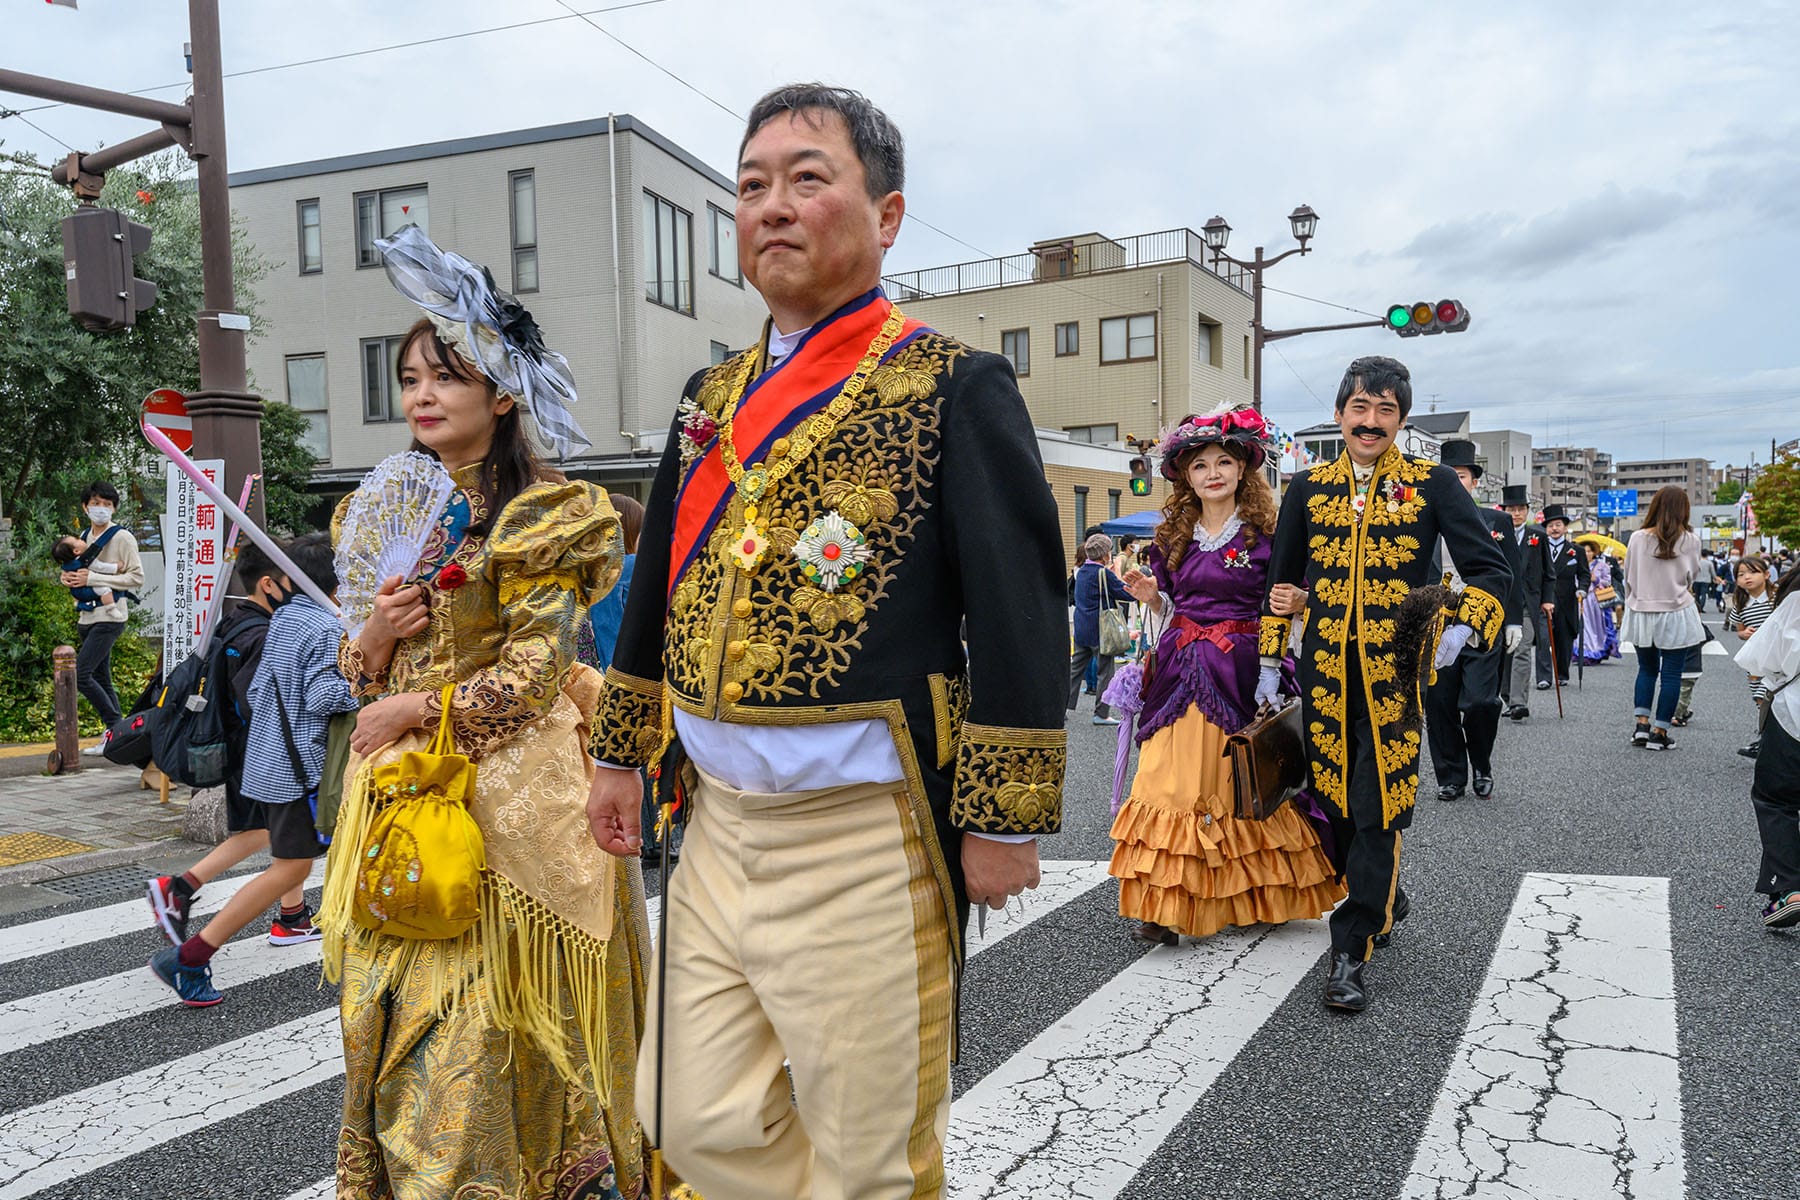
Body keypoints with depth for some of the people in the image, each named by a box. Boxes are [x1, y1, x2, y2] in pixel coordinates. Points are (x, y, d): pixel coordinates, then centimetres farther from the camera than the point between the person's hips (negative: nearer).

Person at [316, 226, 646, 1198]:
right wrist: (373, 637, -5)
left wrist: (417, 707, -11)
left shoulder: (540, 513, -7)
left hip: (502, 792, -6)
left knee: (475, 1019, -2)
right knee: (394, 1006, 10)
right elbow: (360, 670, 16)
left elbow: (538, 667, -12)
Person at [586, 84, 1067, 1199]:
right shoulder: (712, 397, 11)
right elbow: (657, 585, 19)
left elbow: (1021, 612, -12)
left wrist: (1005, 816, -13)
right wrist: (623, 752, 21)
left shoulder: (952, 383, -8)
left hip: (866, 842, -6)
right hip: (719, 825, 6)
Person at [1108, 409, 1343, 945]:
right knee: (1171, 782, -2)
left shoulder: (1264, 533, 0)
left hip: (1240, 674, -3)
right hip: (1181, 673, 3)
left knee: (1243, 786, 1)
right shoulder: (1172, 535, 11)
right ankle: (1164, 906, 4)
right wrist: (1149, 596, -3)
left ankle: (1250, 898, 18)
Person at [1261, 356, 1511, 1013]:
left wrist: (1461, 628, -18)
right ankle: (1384, 903, 36)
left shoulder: (1433, 484, 0)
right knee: (1333, 801, 10)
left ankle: (1351, 951, 3)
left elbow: (1492, 570, 0)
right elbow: (1281, 581, 16)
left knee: (1375, 808, -6)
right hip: (1325, 669, 3)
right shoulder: (1308, 489, 8)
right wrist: (1269, 663, 13)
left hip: (1395, 671, -3)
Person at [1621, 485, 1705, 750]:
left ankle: (1642, 724, 8)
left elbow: (1628, 577, 3)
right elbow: (1694, 575, 6)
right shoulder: (1690, 541, -8)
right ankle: (1659, 732, 5)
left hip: (1642, 613, 2)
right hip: (1676, 613, -2)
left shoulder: (1638, 539, -6)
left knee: (1647, 669, 16)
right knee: (1671, 674, 5)